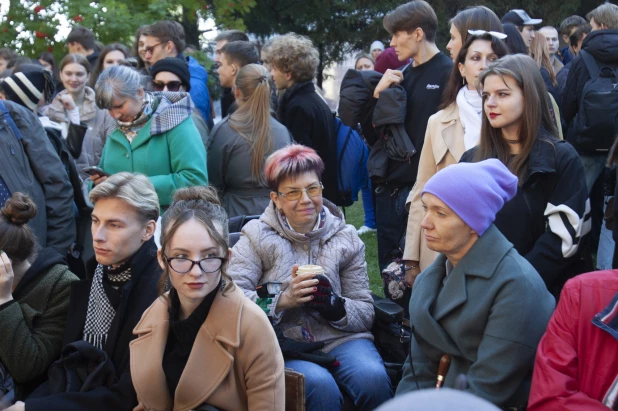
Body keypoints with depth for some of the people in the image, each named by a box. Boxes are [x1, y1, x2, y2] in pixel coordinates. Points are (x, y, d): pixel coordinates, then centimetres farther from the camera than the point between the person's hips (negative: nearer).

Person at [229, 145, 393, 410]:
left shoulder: (346, 238, 12)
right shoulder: (257, 237, 6)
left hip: (340, 338, 3)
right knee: (321, 385, -33)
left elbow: (365, 313, 8)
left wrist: (334, 305, -13)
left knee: (373, 378, -28)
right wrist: (282, 300, -20)